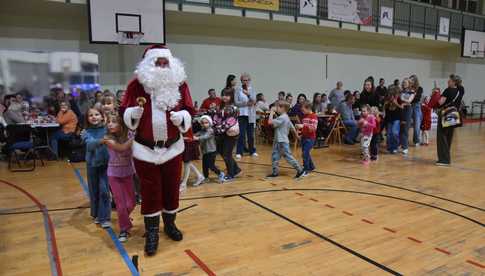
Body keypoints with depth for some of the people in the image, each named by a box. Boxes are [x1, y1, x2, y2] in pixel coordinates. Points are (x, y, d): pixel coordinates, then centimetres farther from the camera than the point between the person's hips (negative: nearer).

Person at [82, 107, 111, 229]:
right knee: (94, 191, 13)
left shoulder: (107, 129, -6)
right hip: (92, 164, 1)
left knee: (104, 191, -2)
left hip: (106, 164, -1)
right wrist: (101, 141, -45)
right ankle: (96, 215, 32)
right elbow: (91, 144, -27)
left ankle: (105, 218, 10)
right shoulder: (86, 132, -7)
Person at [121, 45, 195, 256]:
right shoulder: (137, 85, -7)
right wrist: (135, 112, -26)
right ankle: (151, 232, 20)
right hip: (145, 149, -2)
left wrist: (181, 117, -22)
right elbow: (125, 113, -4)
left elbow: (189, 111, 0)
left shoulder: (180, 84, -1)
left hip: (173, 147, 2)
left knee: (172, 187, 13)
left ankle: (170, 224, 34)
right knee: (150, 190, 5)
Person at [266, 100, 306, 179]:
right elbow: (292, 127, 17)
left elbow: (270, 122, -25)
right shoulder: (286, 117, 12)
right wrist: (297, 136, 28)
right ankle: (275, 172, 15)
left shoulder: (282, 118, -19)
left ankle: (300, 170, 7)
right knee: (275, 156, 9)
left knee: (289, 157, -3)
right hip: (278, 141, 10)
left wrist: (271, 112, -15)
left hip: (283, 142, -10)